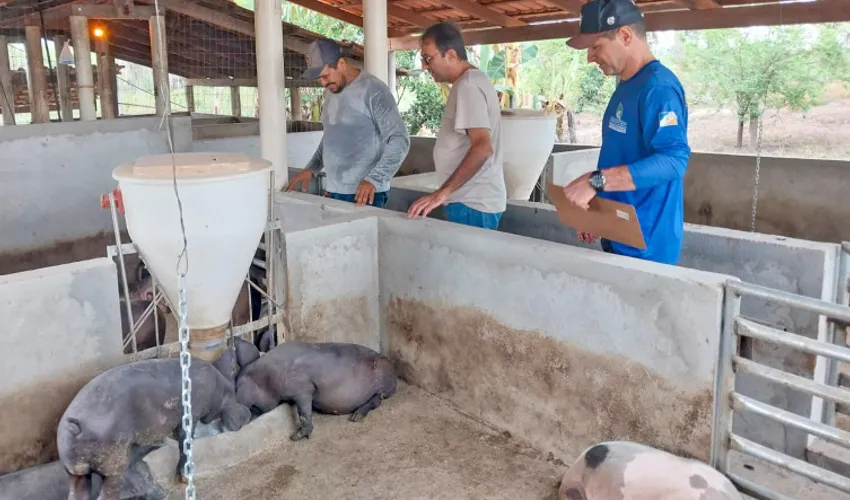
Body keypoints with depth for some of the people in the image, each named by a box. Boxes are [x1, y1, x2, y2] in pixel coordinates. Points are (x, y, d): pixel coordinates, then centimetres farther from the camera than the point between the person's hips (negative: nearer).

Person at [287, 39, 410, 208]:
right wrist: (311, 168, 12)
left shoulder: (373, 90, -13)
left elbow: (399, 140, -17)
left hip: (365, 193, -7)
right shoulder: (331, 92, 13)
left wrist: (373, 180, -25)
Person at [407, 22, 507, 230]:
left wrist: (443, 192, -30)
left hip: (471, 204, -10)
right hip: (473, 199, 10)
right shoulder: (473, 80, 15)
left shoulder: (468, 86, -17)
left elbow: (482, 147, -27)